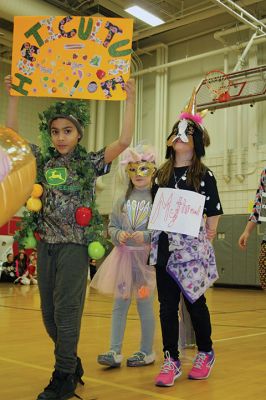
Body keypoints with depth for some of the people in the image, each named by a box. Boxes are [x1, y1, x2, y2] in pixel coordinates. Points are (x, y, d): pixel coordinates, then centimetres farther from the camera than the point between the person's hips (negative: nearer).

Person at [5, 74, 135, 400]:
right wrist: (13, 95, 7)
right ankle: (72, 363, 28)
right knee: (48, 311, 9)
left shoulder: (90, 162, 2)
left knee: (66, 308, -5)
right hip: (45, 242, 5)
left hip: (74, 243, -4)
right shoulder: (42, 160, 12)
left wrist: (129, 100, -8)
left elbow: (124, 141, -8)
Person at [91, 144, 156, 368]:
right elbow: (112, 226, 11)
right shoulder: (124, 200, 9)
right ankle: (115, 351, 13)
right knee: (120, 304, 6)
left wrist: (146, 236, -22)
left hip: (147, 256, -4)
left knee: (145, 304, 6)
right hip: (124, 255, 4)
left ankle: (147, 352, 21)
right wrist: (118, 235, -9)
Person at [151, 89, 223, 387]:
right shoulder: (161, 175, 10)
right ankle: (171, 360, 14)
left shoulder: (204, 175, 0)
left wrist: (206, 243, -3)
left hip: (192, 248, -3)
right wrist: (150, 239, 10)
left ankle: (205, 353, 27)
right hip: (164, 248, 3)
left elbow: (213, 214, 0)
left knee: (194, 300, 6)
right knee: (167, 304, 4)